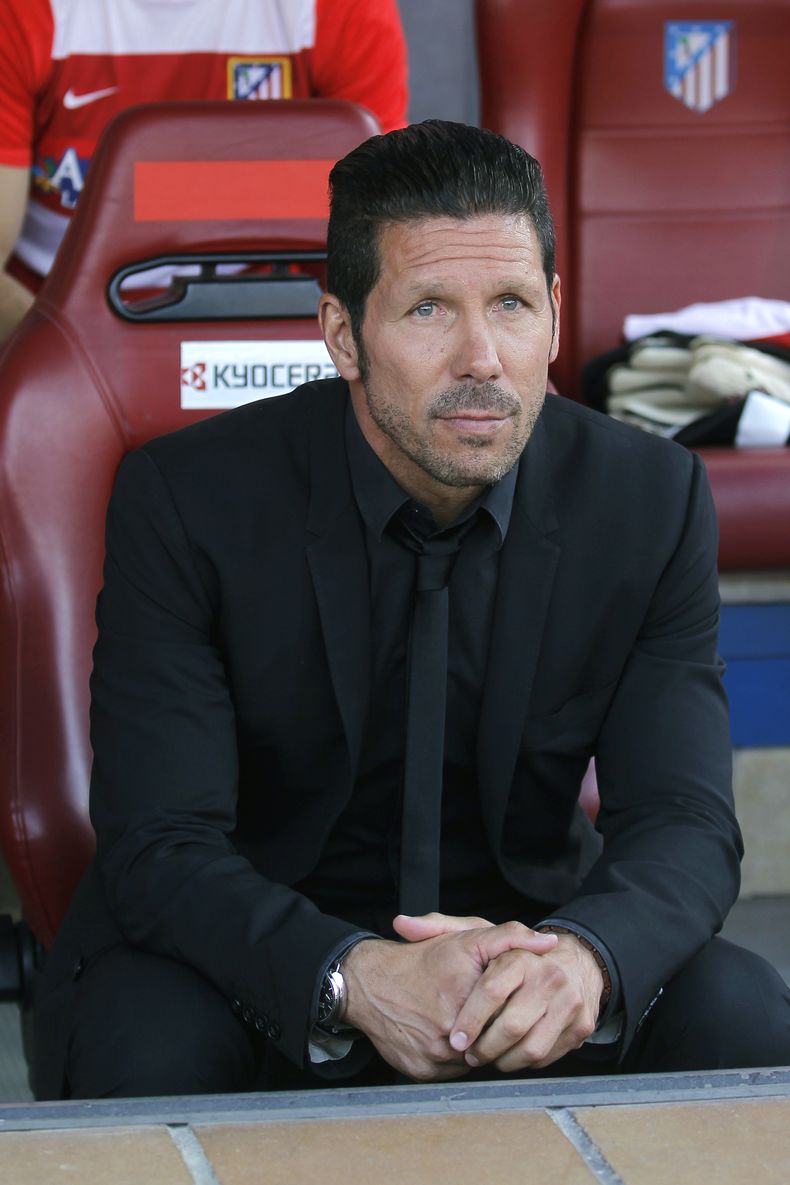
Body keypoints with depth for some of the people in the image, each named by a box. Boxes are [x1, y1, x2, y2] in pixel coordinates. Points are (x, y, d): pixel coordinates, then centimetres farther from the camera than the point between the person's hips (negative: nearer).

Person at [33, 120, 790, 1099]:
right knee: (150, 1054, -34)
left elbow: (683, 824, -13)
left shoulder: (652, 499, -9)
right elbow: (160, 847, -21)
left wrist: (582, 958, -38)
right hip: (254, 942, -2)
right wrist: (354, 977, -42)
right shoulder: (185, 499, -17)